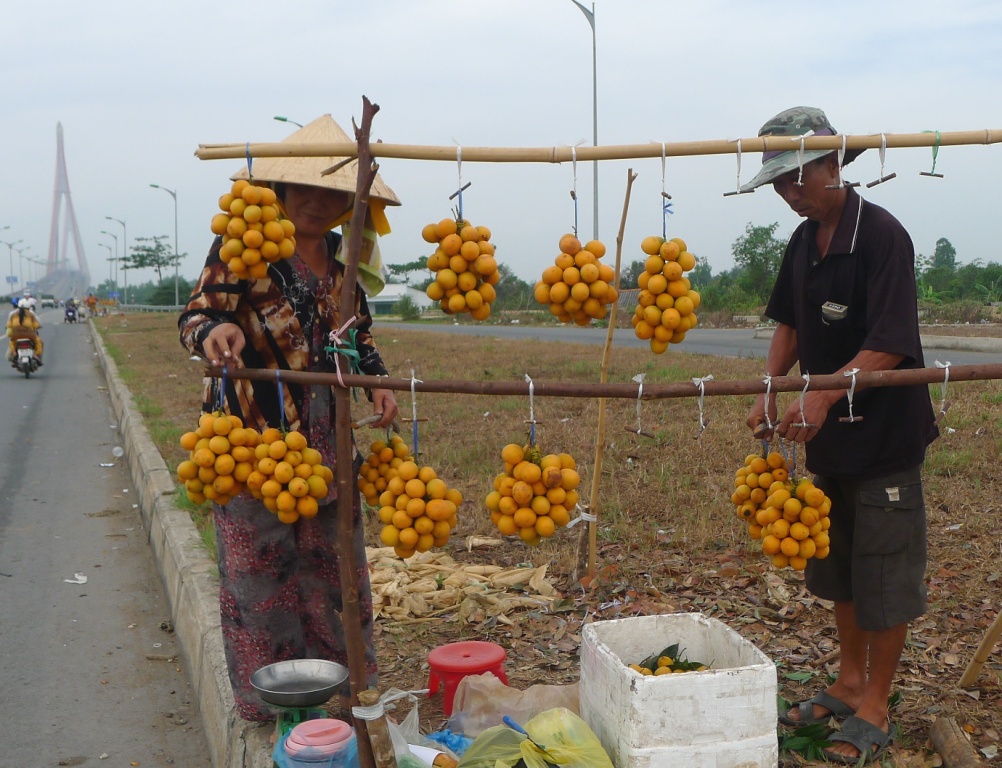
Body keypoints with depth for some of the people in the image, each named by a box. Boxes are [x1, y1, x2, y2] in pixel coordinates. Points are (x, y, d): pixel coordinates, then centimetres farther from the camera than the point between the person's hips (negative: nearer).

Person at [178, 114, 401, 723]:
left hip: (331, 435, 5)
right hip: (258, 433, -5)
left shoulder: (342, 252, 9)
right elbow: (197, 311, -8)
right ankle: (267, 696, 19)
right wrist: (212, 331, -32)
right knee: (260, 560, 2)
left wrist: (378, 380, 3)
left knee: (334, 558, 13)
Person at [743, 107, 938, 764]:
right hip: (829, 437, 8)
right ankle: (849, 685, 34)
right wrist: (769, 392, -1)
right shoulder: (805, 242, 6)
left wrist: (825, 395, -33)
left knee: (885, 578, 4)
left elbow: (890, 346, -23)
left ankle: (875, 710, 18)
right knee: (840, 570, 18)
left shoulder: (881, 234, -18)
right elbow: (790, 324, 13)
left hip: (883, 435, -7)